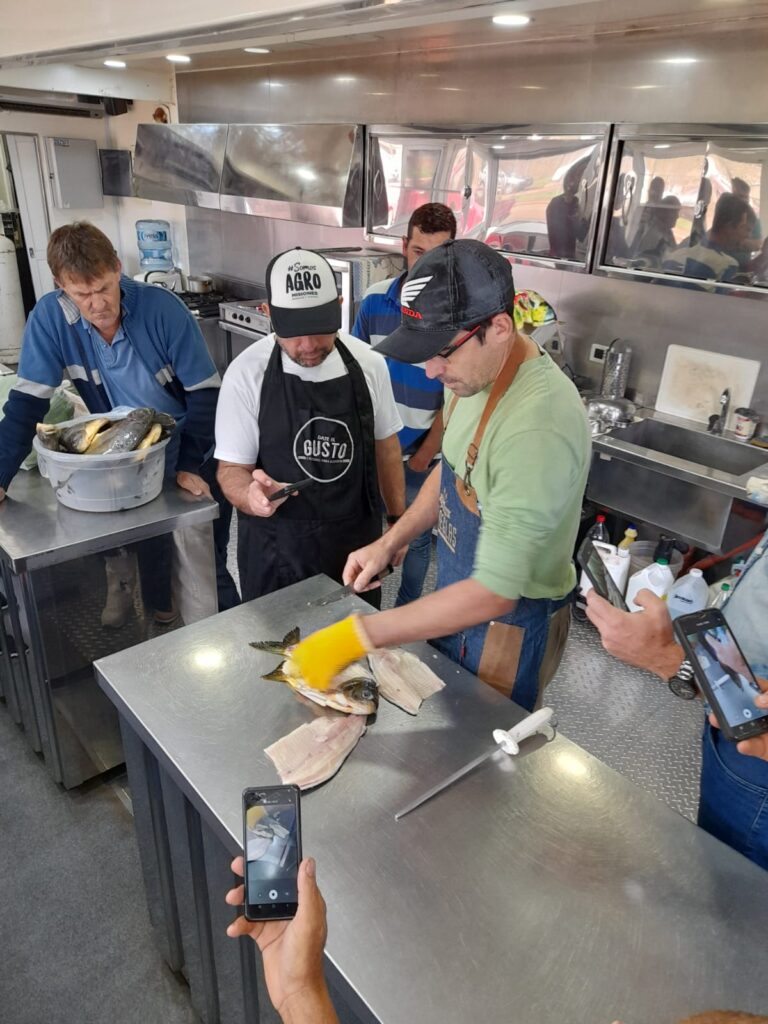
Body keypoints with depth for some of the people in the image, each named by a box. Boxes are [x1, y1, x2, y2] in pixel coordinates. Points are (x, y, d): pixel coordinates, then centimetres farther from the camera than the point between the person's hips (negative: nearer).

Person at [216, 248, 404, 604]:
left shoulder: (368, 363, -6)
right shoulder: (246, 373, -14)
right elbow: (232, 468, -9)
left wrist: (398, 519, 10)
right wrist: (251, 495, -31)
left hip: (356, 542, 3)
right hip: (276, 551, -2)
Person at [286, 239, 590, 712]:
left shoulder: (538, 427, -36)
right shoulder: (475, 372, -7)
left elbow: (494, 593, -34)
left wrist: (359, 635, -30)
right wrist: (390, 542, -1)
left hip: (511, 623, -7)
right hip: (458, 598, 8)